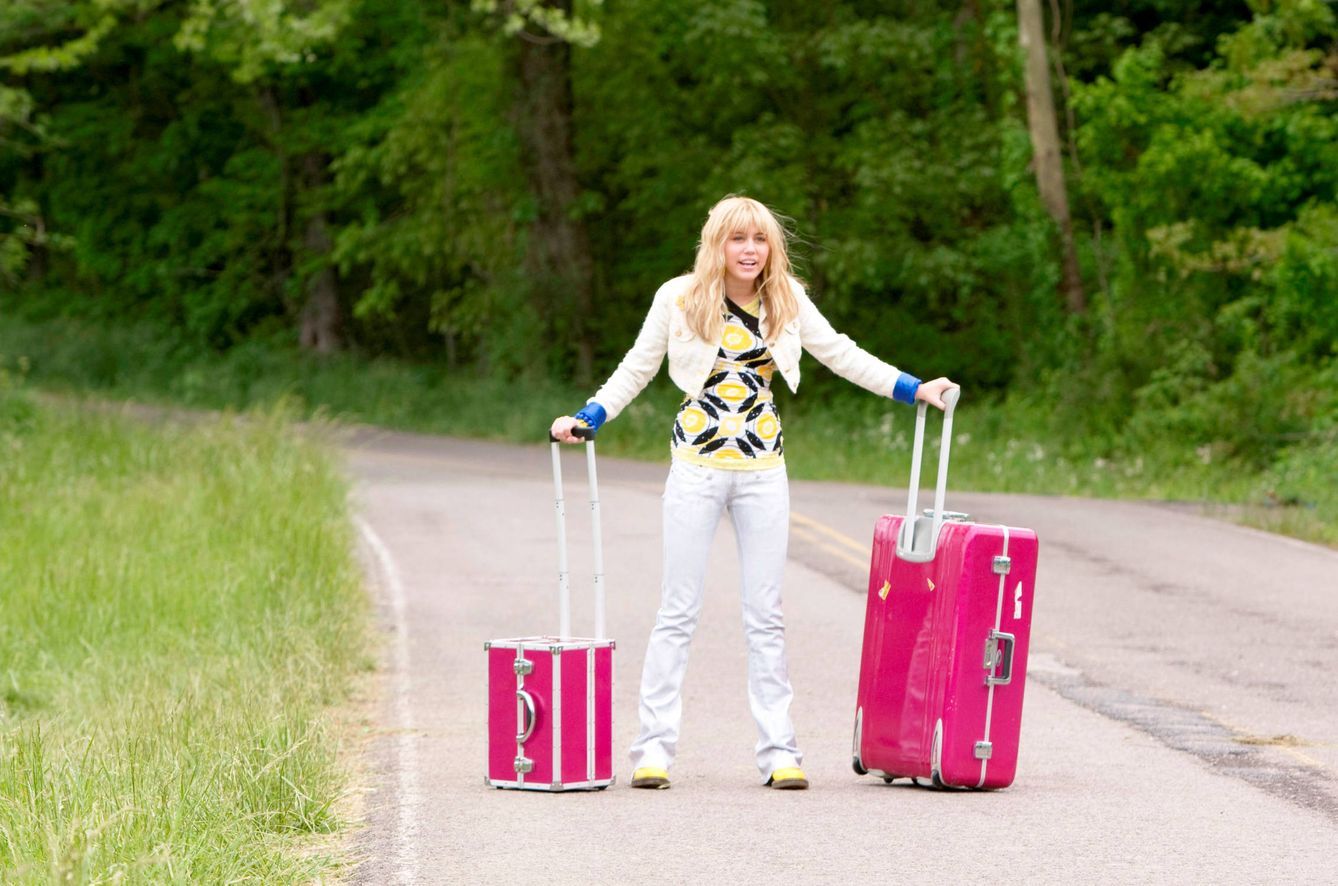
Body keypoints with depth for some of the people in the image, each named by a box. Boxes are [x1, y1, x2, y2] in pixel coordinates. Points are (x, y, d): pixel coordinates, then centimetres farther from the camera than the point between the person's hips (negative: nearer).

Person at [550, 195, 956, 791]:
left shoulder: (787, 300, 3)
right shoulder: (680, 299, -3)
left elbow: (841, 355, 10)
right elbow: (636, 370, 7)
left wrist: (915, 389, 5)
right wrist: (584, 419, -2)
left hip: (763, 472, 2)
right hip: (697, 467, -2)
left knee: (765, 615, 3)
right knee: (678, 612, 0)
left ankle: (778, 751, 5)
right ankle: (654, 747, 4)